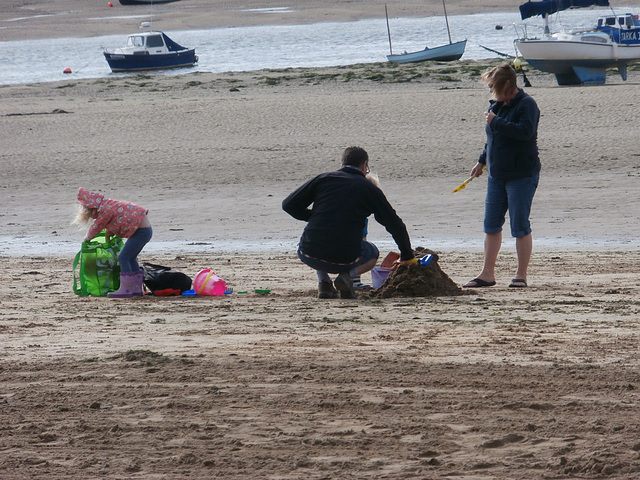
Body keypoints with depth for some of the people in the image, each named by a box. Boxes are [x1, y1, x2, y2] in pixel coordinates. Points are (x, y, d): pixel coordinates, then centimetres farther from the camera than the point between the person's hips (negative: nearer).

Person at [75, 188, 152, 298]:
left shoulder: (105, 210, -16)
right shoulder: (108, 205, 14)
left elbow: (96, 227, -2)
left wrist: (87, 237, 15)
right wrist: (108, 235, 19)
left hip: (141, 231, -10)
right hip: (146, 230, 10)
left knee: (123, 258, -9)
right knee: (130, 258, 18)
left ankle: (126, 289, -9)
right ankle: (137, 288, 21)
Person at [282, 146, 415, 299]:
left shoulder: (323, 179, 10)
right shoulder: (369, 188, 8)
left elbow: (289, 204, 7)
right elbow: (395, 225, 12)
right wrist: (407, 256, 26)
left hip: (309, 256, 2)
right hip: (343, 259, -2)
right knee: (372, 253, 31)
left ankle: (323, 282, 15)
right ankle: (347, 275, -1)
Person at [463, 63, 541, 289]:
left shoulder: (526, 104, -11)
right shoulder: (497, 105, 14)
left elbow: (526, 131, -28)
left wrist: (496, 122, -21)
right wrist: (482, 161, 32)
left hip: (522, 176, -8)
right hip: (497, 175, 8)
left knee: (520, 226, -4)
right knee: (491, 226, 8)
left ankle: (521, 275, 3)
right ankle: (487, 274, 14)